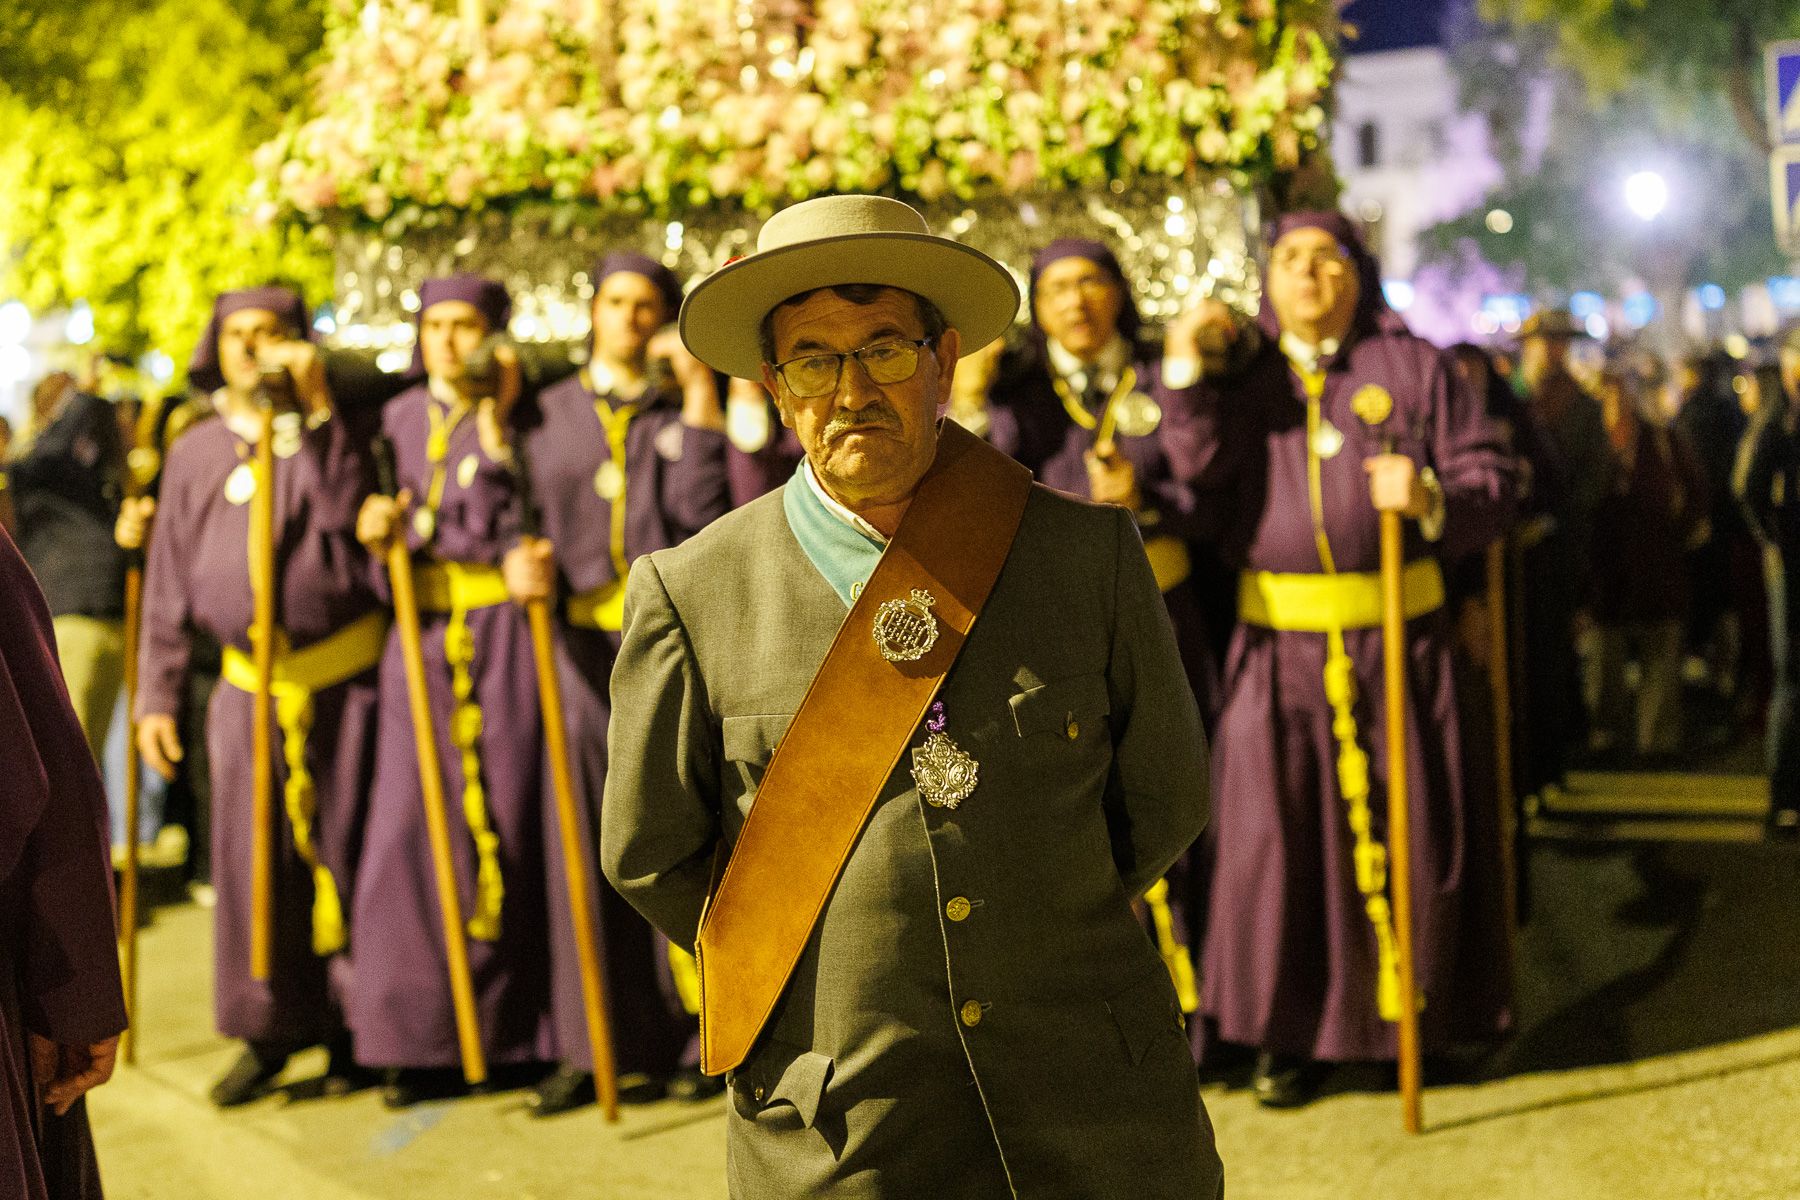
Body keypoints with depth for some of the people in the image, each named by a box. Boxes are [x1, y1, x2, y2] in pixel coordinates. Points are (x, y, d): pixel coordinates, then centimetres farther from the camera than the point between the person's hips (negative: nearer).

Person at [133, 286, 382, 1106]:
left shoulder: (331, 436, 3)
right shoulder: (194, 454, 10)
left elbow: (351, 517, -19)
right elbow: (168, 588, 11)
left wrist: (319, 412, -16)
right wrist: (156, 698, 6)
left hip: (343, 679, -2)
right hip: (249, 689, 2)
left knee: (341, 849, 2)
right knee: (253, 862, 1)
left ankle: (348, 1029, 14)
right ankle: (268, 1032, 15)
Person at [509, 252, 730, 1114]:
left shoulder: (686, 408, 7)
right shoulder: (552, 413, 13)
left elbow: (701, 510, -9)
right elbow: (529, 517, 9)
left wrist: (699, 394, -9)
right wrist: (521, 562, -13)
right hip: (582, 644, 2)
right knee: (588, 840, 1)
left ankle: (695, 1032, 8)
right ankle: (598, 1044, 8)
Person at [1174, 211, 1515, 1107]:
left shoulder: (1414, 368, 8)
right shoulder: (1241, 374, 13)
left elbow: (1491, 481, 3)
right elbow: (1198, 464, -4)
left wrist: (1431, 498, -17)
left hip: (1399, 637, -1)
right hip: (1280, 644, 1)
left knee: (1406, 825, 1)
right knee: (1277, 827, -2)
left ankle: (1411, 1017, 15)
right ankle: (1289, 1031, 8)